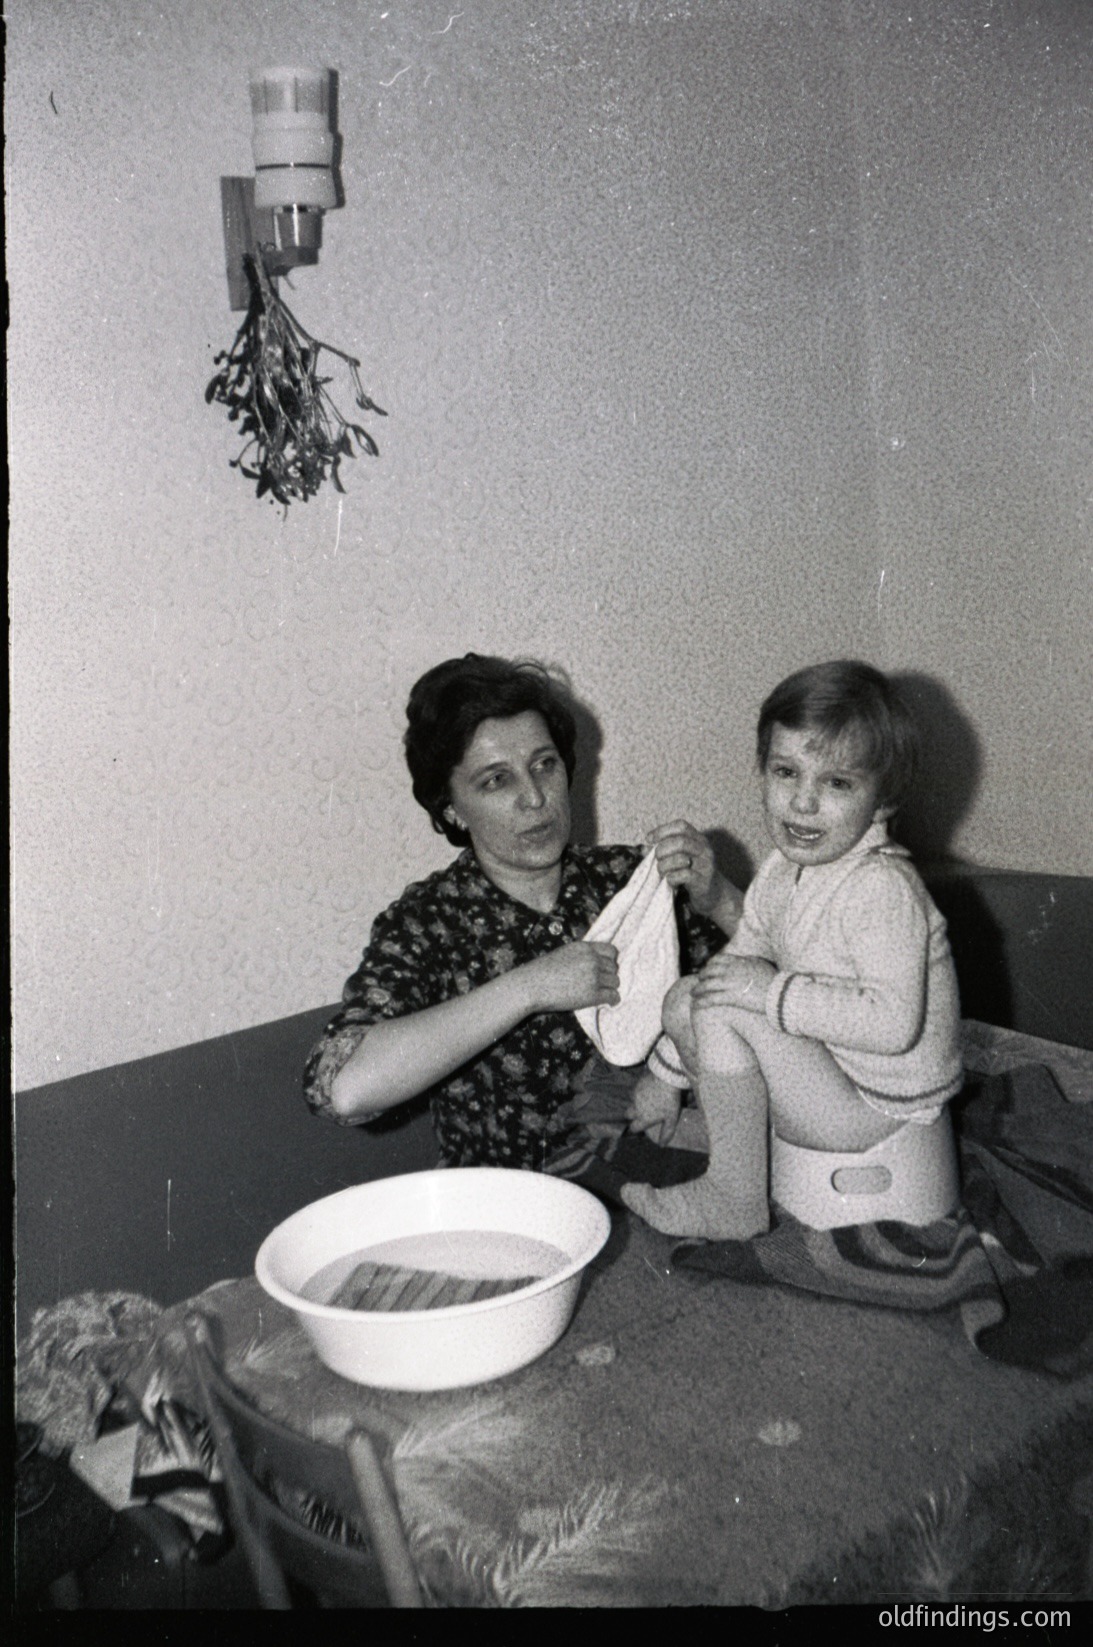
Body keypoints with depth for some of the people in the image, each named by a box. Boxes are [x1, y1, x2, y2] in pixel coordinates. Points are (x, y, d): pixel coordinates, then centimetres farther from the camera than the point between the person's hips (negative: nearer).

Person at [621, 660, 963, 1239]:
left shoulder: (882, 888, -24)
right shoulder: (783, 872, 3)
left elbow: (895, 1022, -33)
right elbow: (734, 965, 11)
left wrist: (775, 991, -29)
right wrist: (664, 1075, 13)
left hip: (873, 1108, -9)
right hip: (828, 1069, 9)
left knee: (723, 1010, -22)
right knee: (684, 998, 6)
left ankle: (734, 1201, -8)